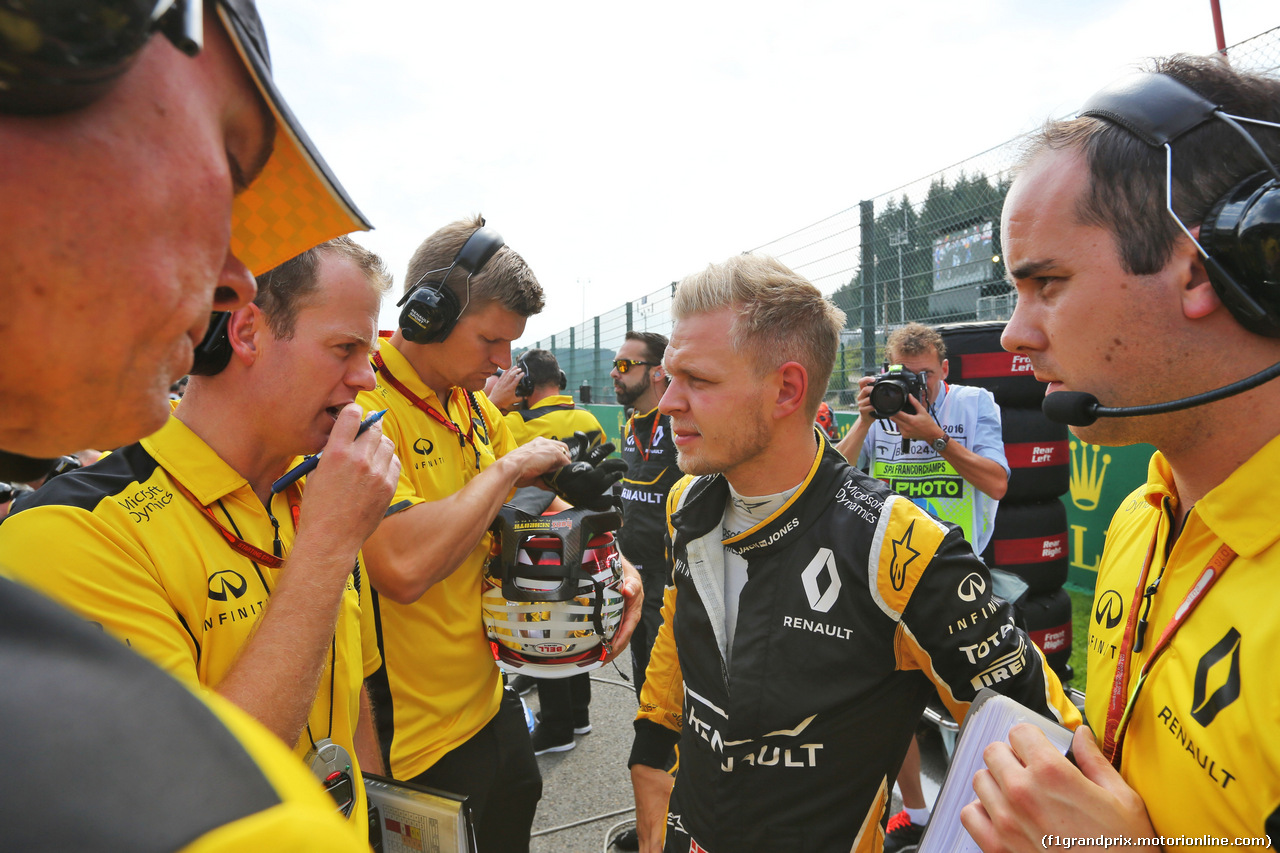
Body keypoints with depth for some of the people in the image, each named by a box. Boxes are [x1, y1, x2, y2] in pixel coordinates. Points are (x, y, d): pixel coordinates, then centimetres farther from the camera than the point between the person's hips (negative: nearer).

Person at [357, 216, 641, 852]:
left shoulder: (473, 404, 4)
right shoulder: (362, 405, -23)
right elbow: (403, 567, -36)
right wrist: (508, 467, -24)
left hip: (491, 697, 8)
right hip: (420, 736, -8)